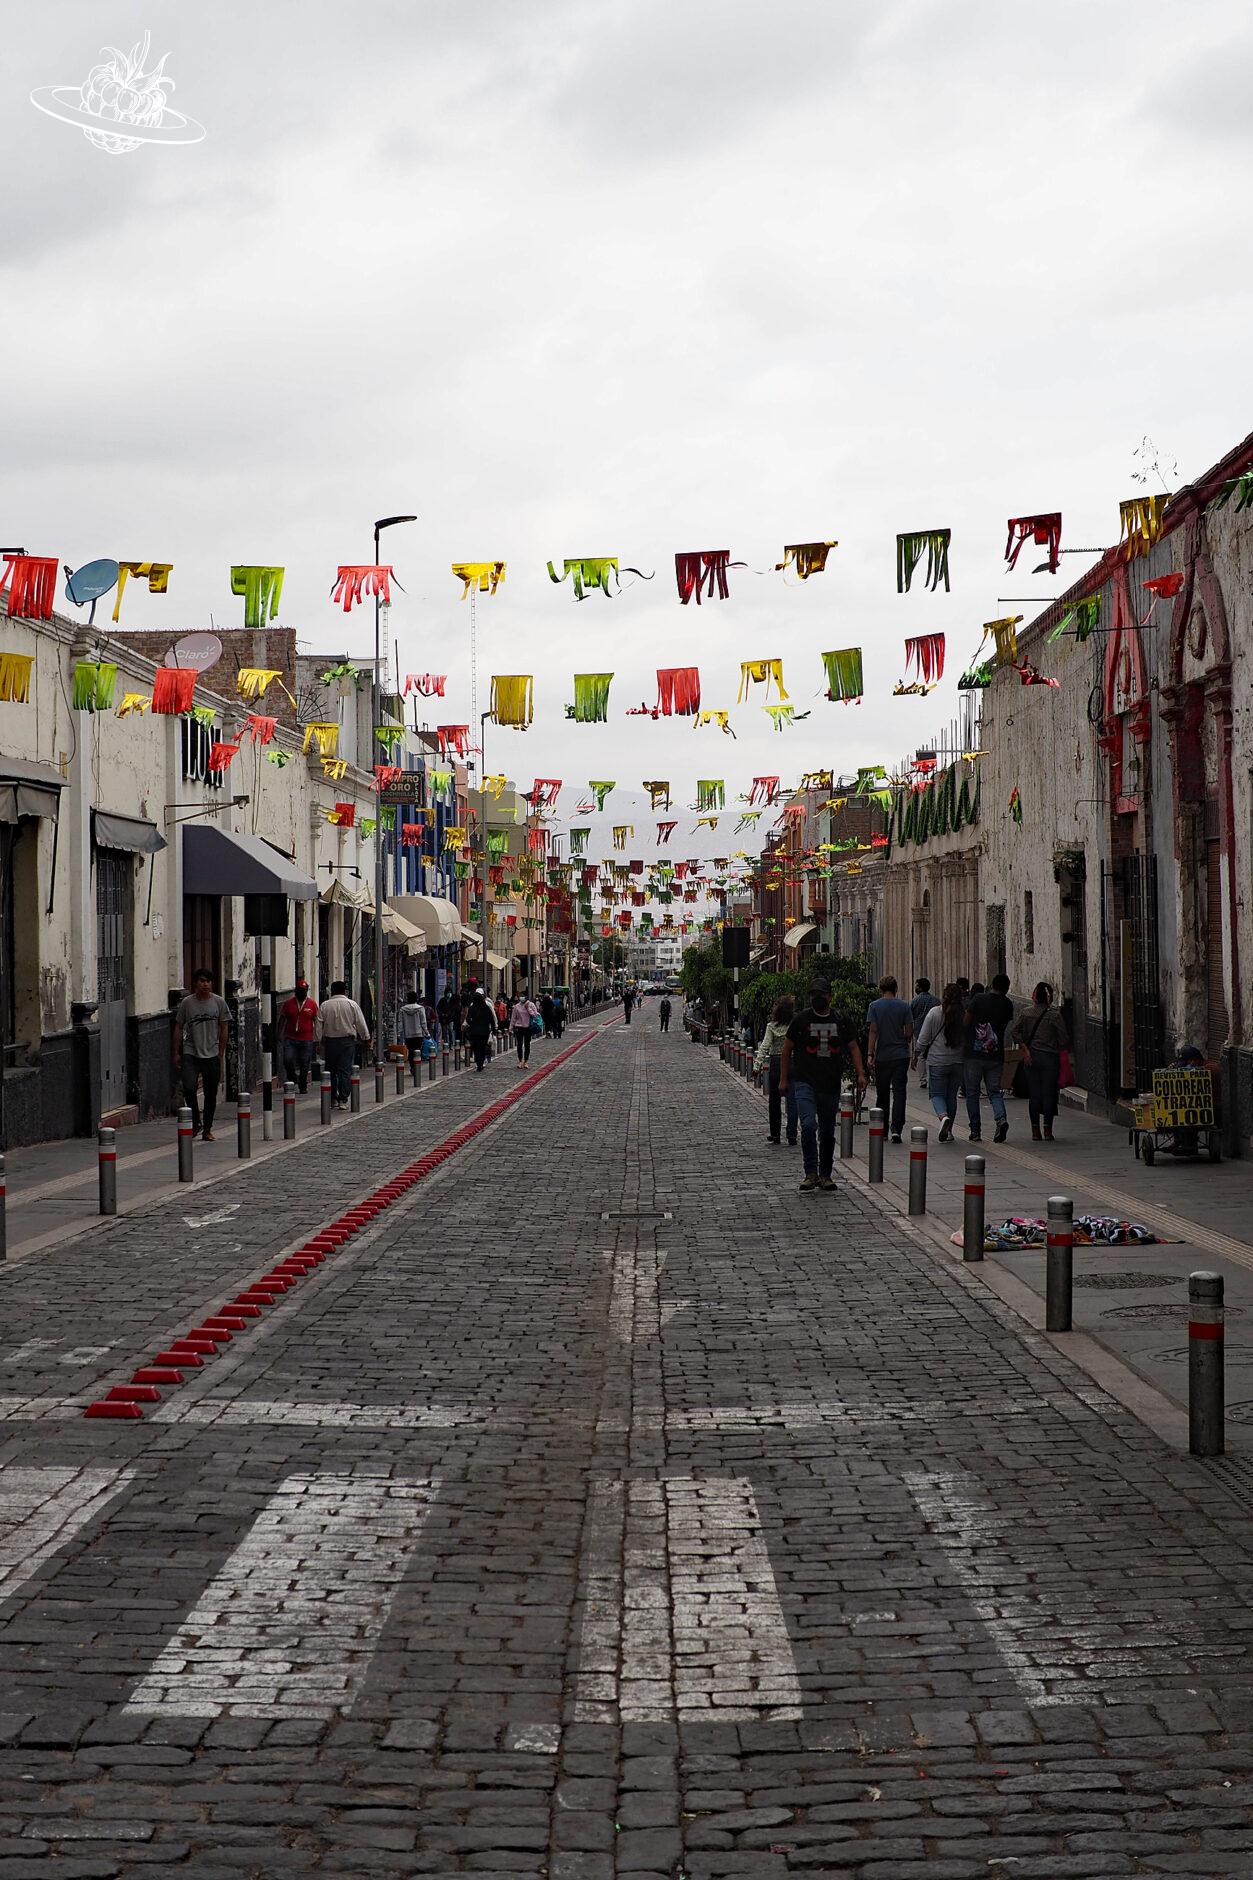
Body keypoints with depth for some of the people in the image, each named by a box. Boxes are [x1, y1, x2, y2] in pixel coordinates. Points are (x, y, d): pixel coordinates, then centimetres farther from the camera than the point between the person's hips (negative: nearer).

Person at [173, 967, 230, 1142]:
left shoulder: (219, 1002, 2)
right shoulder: (187, 1003, 1)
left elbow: (224, 1028, 7)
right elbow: (178, 1028, 7)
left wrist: (221, 1053, 4)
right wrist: (176, 1053, 4)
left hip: (212, 1055, 1)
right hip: (190, 1053, -1)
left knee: (211, 1093, 5)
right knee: (189, 1088, -17)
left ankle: (207, 1129, 17)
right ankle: (195, 1122, 4)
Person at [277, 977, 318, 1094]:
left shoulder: (312, 1004, 4)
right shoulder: (288, 1003, 5)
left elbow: (316, 1021, 7)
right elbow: (282, 1020, 10)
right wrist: (279, 1035, 2)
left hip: (306, 1040, 0)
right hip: (290, 1039, 0)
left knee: (305, 1064, 3)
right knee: (288, 1060, -14)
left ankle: (303, 1087, 15)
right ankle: (292, 1079, 11)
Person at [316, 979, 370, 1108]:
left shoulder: (325, 1006, 1)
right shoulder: (352, 1004, -3)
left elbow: (319, 1026, 0)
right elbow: (361, 1024, 0)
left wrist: (320, 1040, 8)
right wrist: (366, 1039, 11)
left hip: (330, 1041, 2)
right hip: (347, 1041, -2)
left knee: (331, 1070, 12)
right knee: (345, 1071, -2)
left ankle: (333, 1099, 15)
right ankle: (343, 1100, -8)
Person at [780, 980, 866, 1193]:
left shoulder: (840, 1021, 8)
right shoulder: (801, 1019, 0)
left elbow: (853, 1048, 15)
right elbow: (786, 1049, 7)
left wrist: (860, 1074, 4)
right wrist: (783, 1079, 5)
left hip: (831, 1086, 3)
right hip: (805, 1083, -3)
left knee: (828, 1132, 10)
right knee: (808, 1125, -20)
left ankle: (825, 1175, 22)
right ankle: (811, 1173, -14)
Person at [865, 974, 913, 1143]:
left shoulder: (875, 1006, -3)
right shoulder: (903, 1006, -1)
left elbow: (873, 1031, -8)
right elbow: (909, 1032, 0)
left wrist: (870, 1055, -8)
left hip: (882, 1057, 0)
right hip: (901, 1055, 0)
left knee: (882, 1093, 12)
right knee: (899, 1092, -2)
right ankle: (896, 1129, -14)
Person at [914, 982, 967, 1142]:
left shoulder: (935, 1013, -8)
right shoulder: (965, 1014, -4)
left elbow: (923, 1039, -3)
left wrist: (916, 1055, 8)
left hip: (937, 1061, -3)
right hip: (958, 1061, 3)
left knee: (937, 1094, 4)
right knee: (952, 1095, 14)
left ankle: (943, 1116, -25)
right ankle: (948, 1130, 17)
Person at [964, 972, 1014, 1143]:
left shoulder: (978, 999, -5)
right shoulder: (1007, 1004, 2)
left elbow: (966, 1023, -4)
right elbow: (1005, 1027, 11)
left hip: (974, 1053, -2)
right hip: (996, 1056, 2)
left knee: (972, 1093, 8)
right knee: (994, 1092, 10)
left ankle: (975, 1130, 7)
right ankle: (1001, 1119, -15)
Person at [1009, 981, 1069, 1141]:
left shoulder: (1026, 1014, 3)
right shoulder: (1055, 1015, -7)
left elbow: (1015, 1032, -6)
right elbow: (1064, 1039, -7)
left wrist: (1025, 1049, -6)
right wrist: (1064, 1049, 12)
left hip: (1032, 1057, 3)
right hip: (1050, 1057, -3)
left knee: (1034, 1095, 8)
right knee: (1049, 1093, 3)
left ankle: (1035, 1131, 8)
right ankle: (1047, 1130, 1)